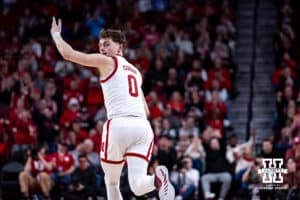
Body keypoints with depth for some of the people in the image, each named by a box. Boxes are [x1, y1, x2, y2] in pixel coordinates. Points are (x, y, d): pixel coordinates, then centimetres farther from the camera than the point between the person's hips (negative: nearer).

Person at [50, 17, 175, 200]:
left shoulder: (108, 61, 10)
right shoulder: (135, 71, 30)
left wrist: (56, 35, 25)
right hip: (143, 126, 5)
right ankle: (158, 178, -40)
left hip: (119, 125, -5)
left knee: (111, 181, 15)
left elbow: (68, 54, 8)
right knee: (137, 184, -8)